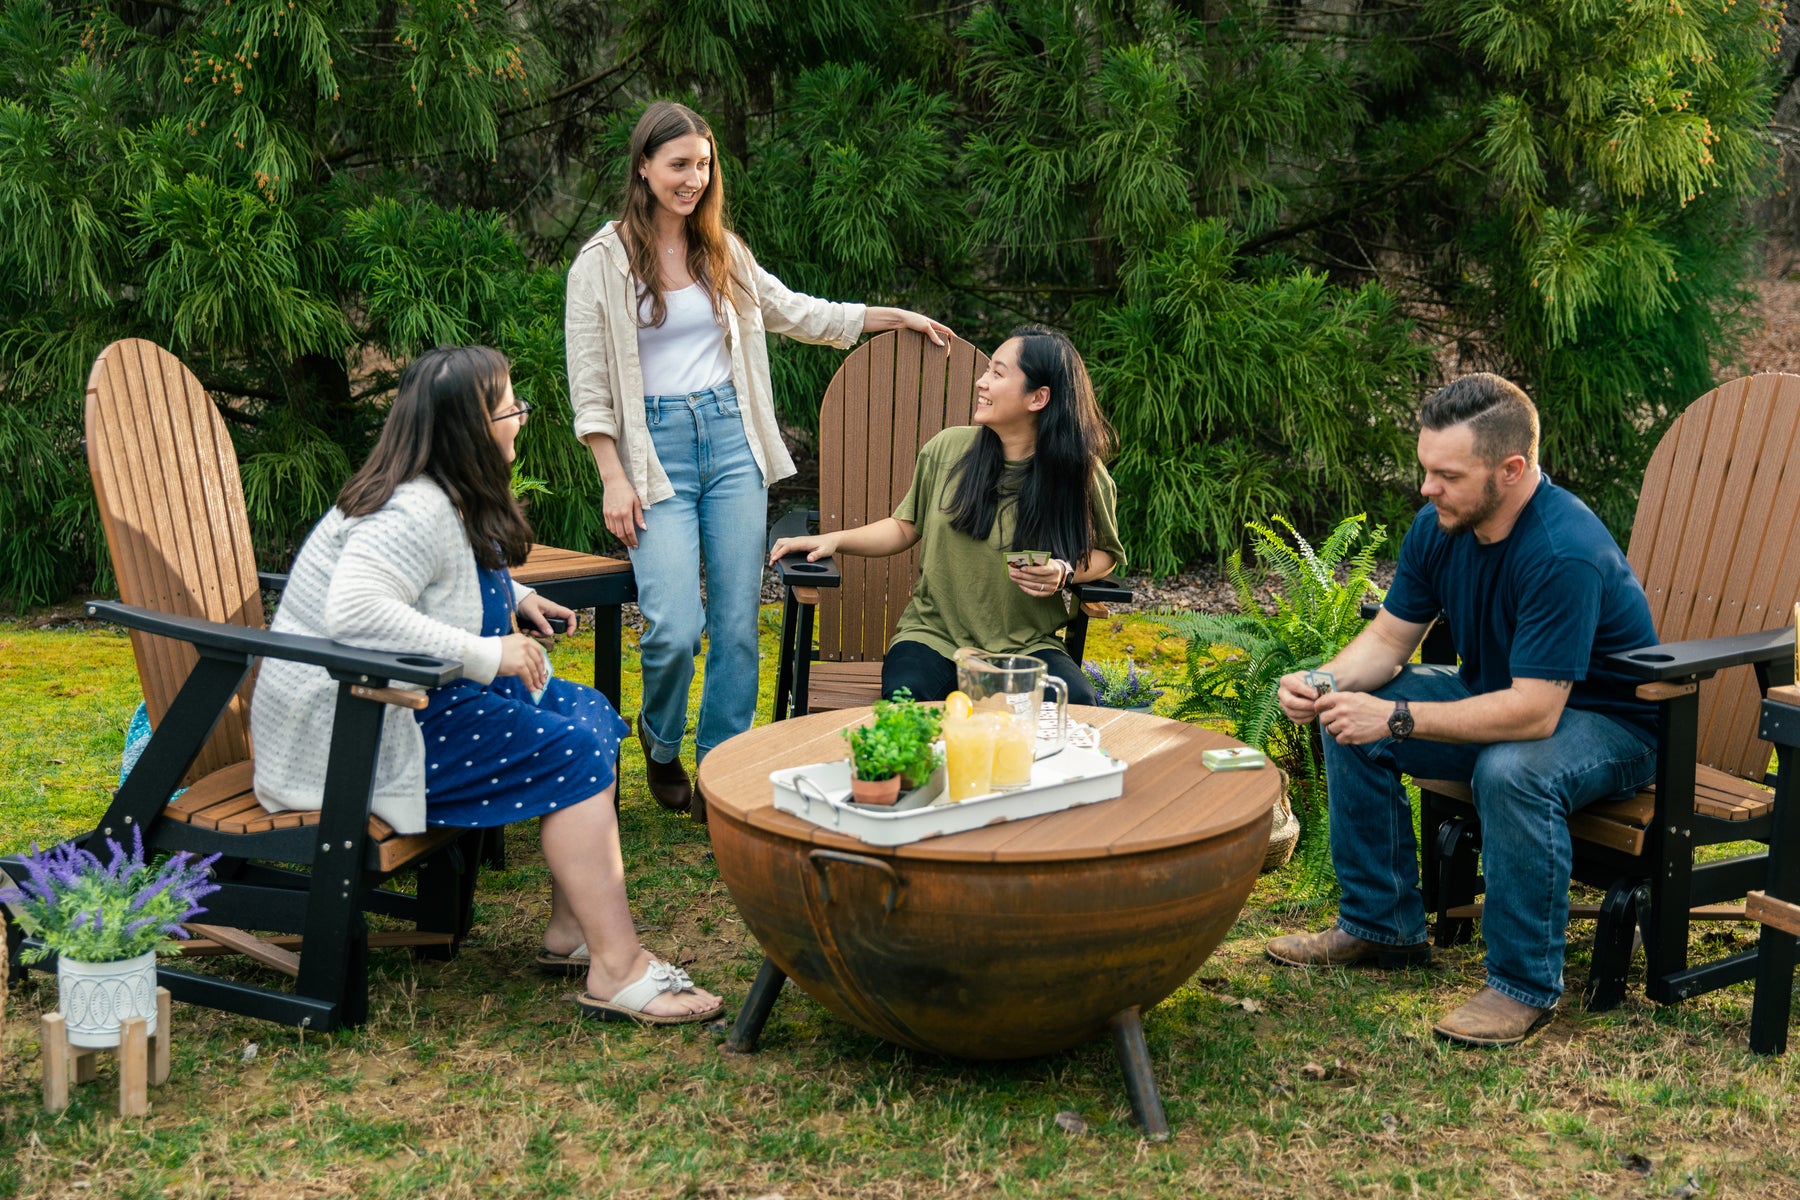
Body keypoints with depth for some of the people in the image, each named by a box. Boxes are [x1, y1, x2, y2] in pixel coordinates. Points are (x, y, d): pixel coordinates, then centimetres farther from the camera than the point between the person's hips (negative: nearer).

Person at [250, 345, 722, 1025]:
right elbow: (354, 612, -38)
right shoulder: (415, 512, -22)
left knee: (589, 713, 6)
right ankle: (617, 972, -17)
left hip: (408, 702, 11)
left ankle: (572, 931, 3)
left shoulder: (453, 500, 11)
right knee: (572, 756, -17)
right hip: (355, 733, -11)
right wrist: (487, 655, -32)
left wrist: (514, 599, 13)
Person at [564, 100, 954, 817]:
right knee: (675, 628, -13)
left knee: (737, 622, 1)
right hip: (656, 446, -4)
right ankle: (660, 741, 17)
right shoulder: (602, 263, -2)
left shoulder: (724, 251, 11)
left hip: (732, 437, 4)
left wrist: (894, 317, 20)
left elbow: (792, 311, 23)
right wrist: (614, 479, -9)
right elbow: (590, 387, -2)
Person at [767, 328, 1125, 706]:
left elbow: (1105, 553, 11)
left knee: (1076, 703, -31)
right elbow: (906, 527, 14)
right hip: (934, 634, 0)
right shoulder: (947, 448, 1)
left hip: (1028, 644, 0)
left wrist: (1065, 573, -10)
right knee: (905, 696, -34)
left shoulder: (1083, 476, -4)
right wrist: (834, 540, 1)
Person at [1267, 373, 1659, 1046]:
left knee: (1510, 771, -38)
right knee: (1350, 719, -2)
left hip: (1607, 721, -8)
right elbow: (1389, 638, 3)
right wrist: (1322, 682, -18)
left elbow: (1533, 712, -36)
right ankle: (1380, 925, 10)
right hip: (1496, 694, 8)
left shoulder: (1566, 554, -33)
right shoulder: (1439, 526, -8)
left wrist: (1398, 719, -36)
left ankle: (1526, 985, -19)